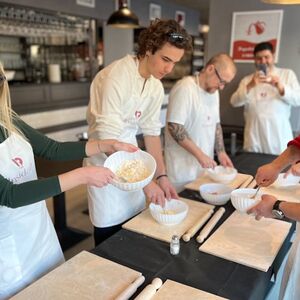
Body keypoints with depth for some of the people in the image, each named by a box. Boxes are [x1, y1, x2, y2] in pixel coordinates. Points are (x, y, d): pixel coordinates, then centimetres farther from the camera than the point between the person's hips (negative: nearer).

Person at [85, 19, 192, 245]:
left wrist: (161, 175, 0)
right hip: (106, 164, -7)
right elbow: (108, 139, -28)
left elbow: (151, 131, 6)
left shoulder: (156, 87, 0)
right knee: (111, 232, 4)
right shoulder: (115, 77, -24)